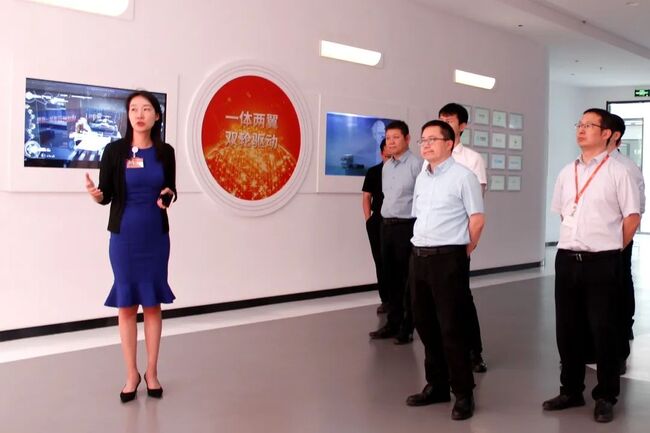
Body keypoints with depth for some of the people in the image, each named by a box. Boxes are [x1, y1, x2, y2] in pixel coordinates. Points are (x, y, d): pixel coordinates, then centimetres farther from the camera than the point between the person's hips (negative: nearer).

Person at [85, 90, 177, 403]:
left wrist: (168, 197, -11)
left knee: (152, 303, 7)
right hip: (124, 236, -1)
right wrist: (95, 194, -25)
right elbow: (106, 196, -3)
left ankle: (152, 372, 19)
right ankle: (131, 374, 16)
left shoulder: (165, 152, 1)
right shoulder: (115, 150, -5)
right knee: (126, 304, 4)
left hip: (156, 236, 2)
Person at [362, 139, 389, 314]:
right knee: (380, 261, 7)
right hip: (378, 221, 3)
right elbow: (366, 197, 8)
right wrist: (369, 220, -1)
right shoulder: (373, 172, 6)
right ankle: (385, 299, 16)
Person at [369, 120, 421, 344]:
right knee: (390, 277, 14)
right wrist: (385, 220, 15)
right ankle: (393, 324, 25)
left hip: (407, 226, -7)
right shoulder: (386, 167, 13)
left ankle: (407, 328, 12)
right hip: (386, 226, 8)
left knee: (407, 279, 1)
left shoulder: (416, 165, -12)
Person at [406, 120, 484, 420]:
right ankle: (436, 385, 26)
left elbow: (477, 219, -8)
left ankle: (463, 393, 9)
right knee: (424, 323, 12)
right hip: (419, 257, 7)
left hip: (448, 259, -7)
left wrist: (463, 251, 0)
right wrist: (422, 249, 17)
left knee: (451, 327, -3)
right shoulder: (421, 178, 14)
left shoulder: (462, 176, -8)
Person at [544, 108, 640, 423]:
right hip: (567, 259, 6)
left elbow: (632, 217, -4)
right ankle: (571, 391, 26)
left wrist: (610, 248, 2)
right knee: (567, 329, 12)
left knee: (603, 331, 3)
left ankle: (605, 398, 17)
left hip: (602, 262, -5)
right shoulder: (566, 173, 11)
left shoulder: (618, 171, -6)